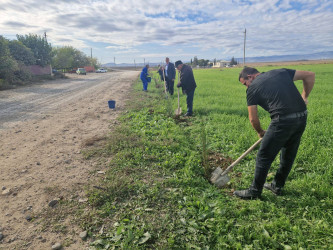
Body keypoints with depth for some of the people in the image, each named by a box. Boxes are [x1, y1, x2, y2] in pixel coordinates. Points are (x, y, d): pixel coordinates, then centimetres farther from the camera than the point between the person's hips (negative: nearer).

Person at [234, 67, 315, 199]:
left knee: (264, 157, 6)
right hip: (302, 118, 7)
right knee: (288, 155, 21)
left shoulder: (253, 88, 4)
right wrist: (304, 97, 23)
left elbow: (253, 119, 5)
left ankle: (254, 191, 19)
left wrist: (260, 132, 22)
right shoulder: (281, 72, 18)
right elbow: (310, 75, 16)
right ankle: (277, 186, 37)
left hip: (282, 121, -7)